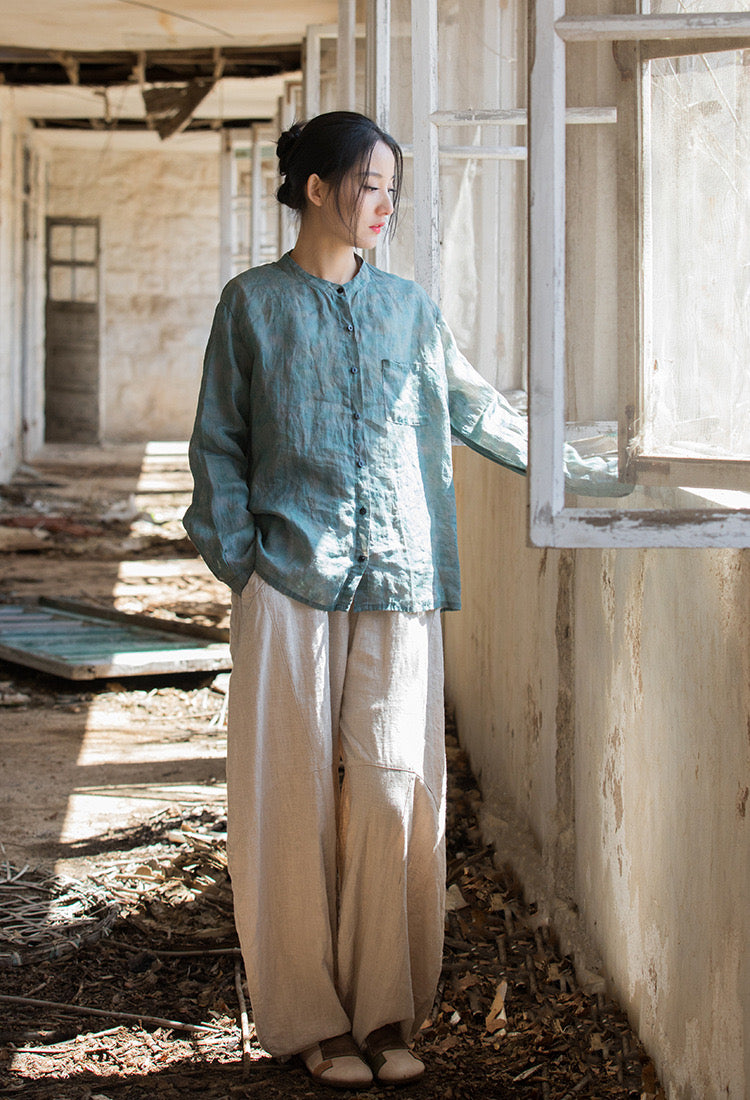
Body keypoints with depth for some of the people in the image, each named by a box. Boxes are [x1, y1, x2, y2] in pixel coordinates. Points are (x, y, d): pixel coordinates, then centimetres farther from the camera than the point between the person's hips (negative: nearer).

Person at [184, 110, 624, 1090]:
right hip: (292, 582, -2)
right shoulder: (254, 303, 5)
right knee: (297, 791, -1)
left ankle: (386, 1014, 9)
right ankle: (311, 1019, 9)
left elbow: (476, 410, 22)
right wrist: (240, 563, -2)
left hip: (400, 580, 2)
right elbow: (219, 446, 6)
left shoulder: (408, 308, 13)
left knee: (394, 786, -1)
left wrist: (577, 470, 22)